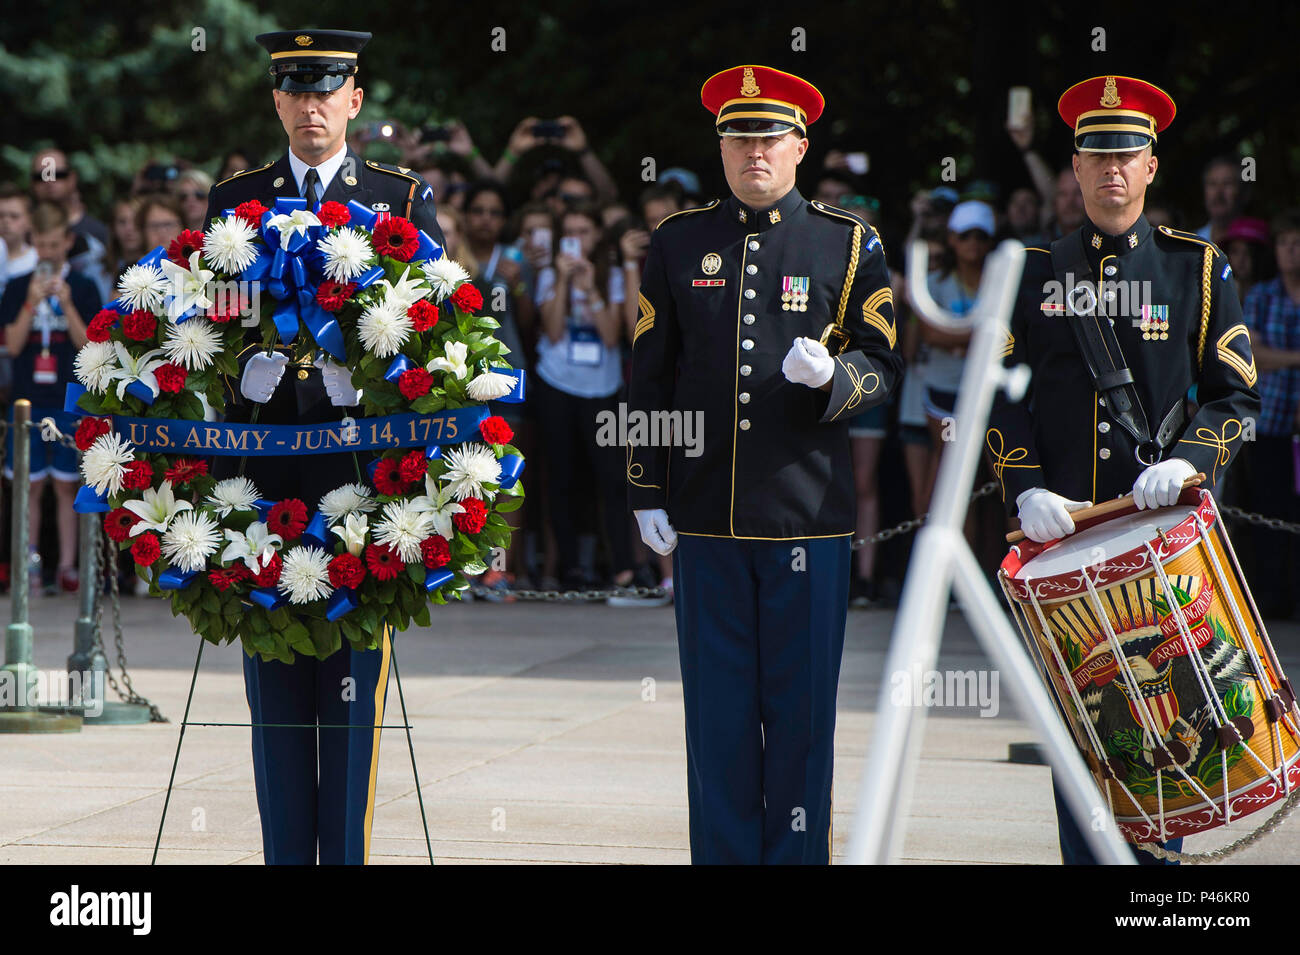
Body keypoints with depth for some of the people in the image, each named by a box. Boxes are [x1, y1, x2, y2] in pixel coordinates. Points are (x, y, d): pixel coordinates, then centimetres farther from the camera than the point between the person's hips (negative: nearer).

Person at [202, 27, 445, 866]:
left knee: (356, 672, -2)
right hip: (264, 463, 2)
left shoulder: (405, 199, 7)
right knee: (275, 679, 3)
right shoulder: (233, 201, 12)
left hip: (365, 458, -2)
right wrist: (245, 364, -6)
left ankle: (350, 849, 3)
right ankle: (285, 851, 9)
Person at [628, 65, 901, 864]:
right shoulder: (679, 243, 9)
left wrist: (832, 377, -17)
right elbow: (650, 379, 11)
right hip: (706, 517, 1)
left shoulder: (849, 244, 4)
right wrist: (648, 493, 6)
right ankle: (723, 852, 12)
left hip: (809, 516, -1)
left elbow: (883, 364, 5)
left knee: (801, 706, 2)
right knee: (717, 708, 5)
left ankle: (797, 850, 10)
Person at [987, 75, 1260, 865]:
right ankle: (1084, 856, 8)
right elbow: (1004, 400, 7)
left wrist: (1188, 462, -14)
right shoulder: (1035, 274, 9)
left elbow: (1237, 397, 4)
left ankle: (1155, 858, 8)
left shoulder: (1198, 269, 6)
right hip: (1061, 532, 1)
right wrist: (1027, 492, -9)